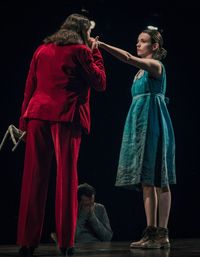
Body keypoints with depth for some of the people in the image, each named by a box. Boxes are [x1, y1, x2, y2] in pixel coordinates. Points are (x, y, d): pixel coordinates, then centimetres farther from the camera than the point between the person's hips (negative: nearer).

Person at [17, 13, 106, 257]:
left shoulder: (42, 49, 18)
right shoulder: (80, 50, 3)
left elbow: (29, 87, 15)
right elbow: (101, 83, 7)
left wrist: (25, 120, 16)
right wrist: (95, 52, 15)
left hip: (37, 114, 4)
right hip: (66, 117, -4)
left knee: (33, 179, 4)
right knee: (66, 178, 0)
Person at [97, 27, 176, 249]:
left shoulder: (156, 65, -6)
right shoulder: (142, 69, 20)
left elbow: (128, 58, -23)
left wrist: (102, 45, -26)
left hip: (153, 123, -9)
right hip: (140, 123, 9)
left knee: (158, 180, -9)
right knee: (146, 180, 5)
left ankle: (162, 234, -8)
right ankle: (151, 232, 7)